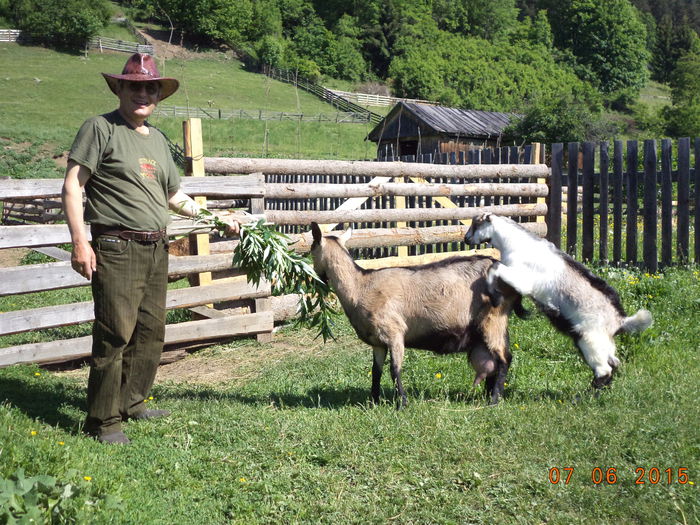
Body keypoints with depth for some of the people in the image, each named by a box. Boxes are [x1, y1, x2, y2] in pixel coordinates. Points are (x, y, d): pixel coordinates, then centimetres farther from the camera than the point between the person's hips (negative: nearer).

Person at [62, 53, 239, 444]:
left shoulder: (157, 138, 18)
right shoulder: (101, 128, -3)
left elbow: (175, 195, 27)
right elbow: (72, 186, -8)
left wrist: (218, 219, 22)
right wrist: (80, 242, -16)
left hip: (156, 250, 8)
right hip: (116, 249, -7)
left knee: (151, 332, 12)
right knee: (115, 334, -9)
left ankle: (132, 403, 26)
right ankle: (104, 420, 0)